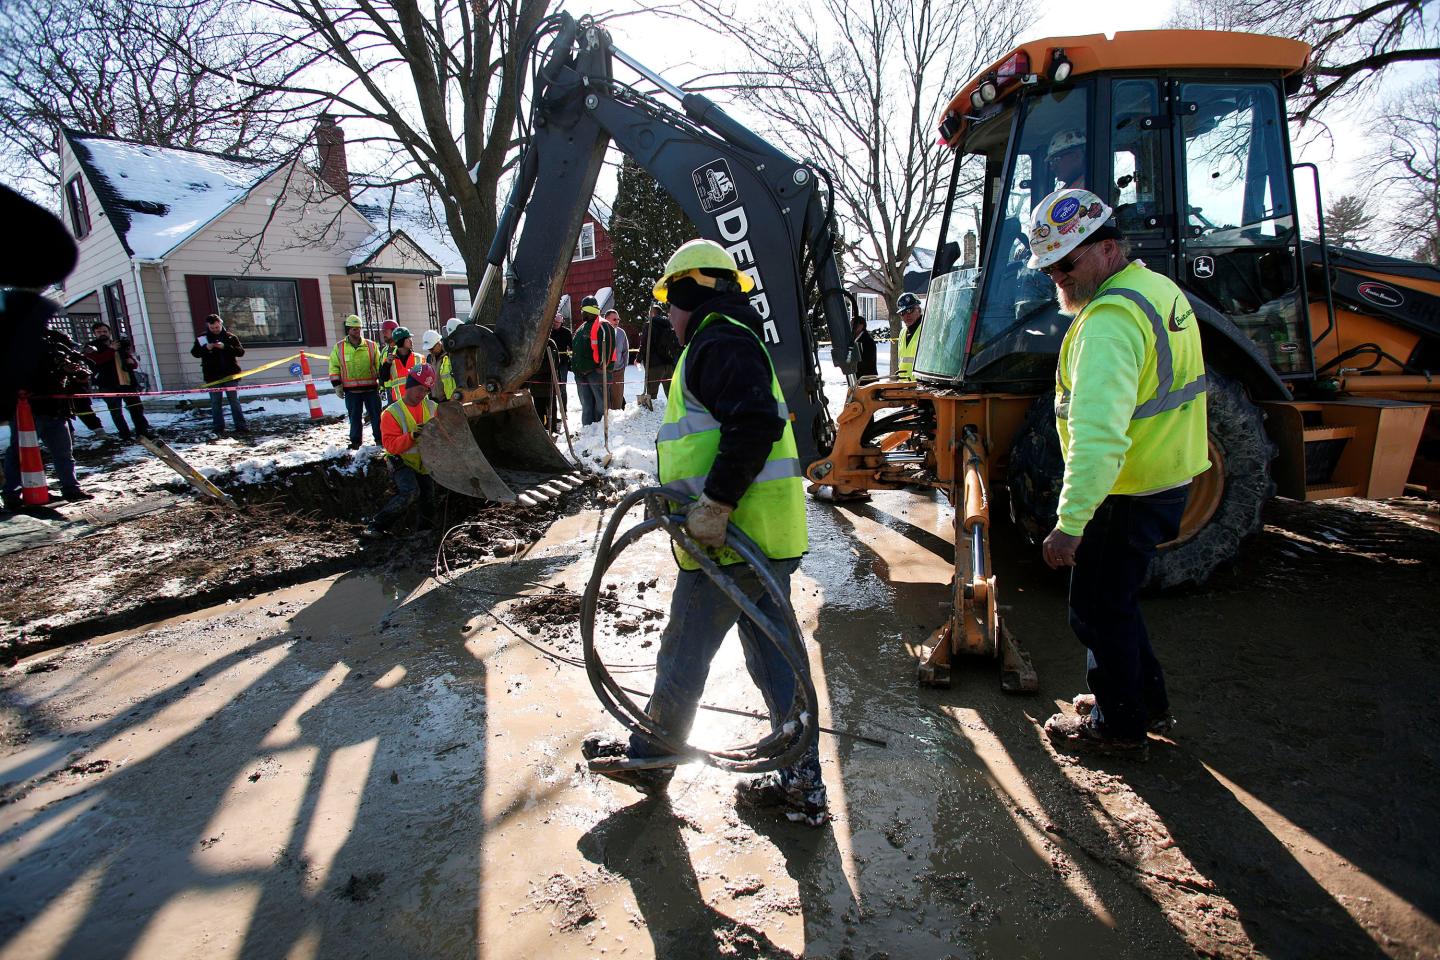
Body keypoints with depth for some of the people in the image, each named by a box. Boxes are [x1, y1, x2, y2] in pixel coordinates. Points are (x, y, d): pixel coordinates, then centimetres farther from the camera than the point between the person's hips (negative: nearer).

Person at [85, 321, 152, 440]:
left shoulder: (121, 345, 18)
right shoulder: (91, 347, 6)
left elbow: (135, 364, 24)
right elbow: (96, 360, -17)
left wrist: (132, 362, 1)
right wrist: (111, 350, -11)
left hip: (128, 382, 3)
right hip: (109, 385, -3)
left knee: (137, 408, 3)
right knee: (116, 411, 2)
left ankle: (143, 432, 9)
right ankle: (124, 434, 6)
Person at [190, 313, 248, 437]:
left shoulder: (230, 337, 2)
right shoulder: (202, 338, 5)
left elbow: (241, 351, -6)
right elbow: (194, 353, 3)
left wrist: (225, 347, -19)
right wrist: (206, 348, -15)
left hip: (230, 375, -1)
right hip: (213, 376, 1)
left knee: (234, 400, 3)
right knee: (215, 402, 5)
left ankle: (240, 426, 6)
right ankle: (218, 428, 10)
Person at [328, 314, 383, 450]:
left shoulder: (371, 345, 5)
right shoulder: (339, 347, 5)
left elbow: (379, 365, 8)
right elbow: (334, 367, 8)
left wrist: (382, 381, 3)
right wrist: (337, 384, 1)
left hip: (371, 388, 0)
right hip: (351, 390, 0)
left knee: (376, 414, 4)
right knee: (354, 416, 7)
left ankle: (380, 438, 15)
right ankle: (355, 441, 17)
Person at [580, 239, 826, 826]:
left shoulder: (717, 341, -12)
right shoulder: (736, 338, 22)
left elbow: (755, 424, -28)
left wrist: (714, 506, -25)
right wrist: (680, 495, 27)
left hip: (734, 537, -10)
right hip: (769, 534, 10)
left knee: (683, 655, 9)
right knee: (773, 656, 15)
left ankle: (650, 760, 30)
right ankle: (802, 785, 25)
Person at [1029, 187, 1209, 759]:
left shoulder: (1110, 319, -25)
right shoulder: (1159, 290, 9)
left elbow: (1099, 436, -36)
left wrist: (1069, 524, -36)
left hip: (1127, 494, -10)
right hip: (1166, 477, 10)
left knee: (1099, 609, 7)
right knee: (1114, 598, 24)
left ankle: (1119, 726, 24)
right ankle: (1147, 701, 39)